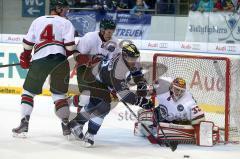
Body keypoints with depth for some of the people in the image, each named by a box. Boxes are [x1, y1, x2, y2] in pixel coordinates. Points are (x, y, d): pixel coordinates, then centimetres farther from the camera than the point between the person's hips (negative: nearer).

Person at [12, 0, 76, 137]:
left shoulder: (38, 21, 22)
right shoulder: (66, 23, 11)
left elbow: (28, 42, 17)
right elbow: (69, 44, -2)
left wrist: (25, 58, 30)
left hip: (39, 60, 1)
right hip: (59, 60, -1)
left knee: (29, 91, 12)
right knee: (59, 93, 12)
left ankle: (24, 124, 0)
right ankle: (66, 125, 6)